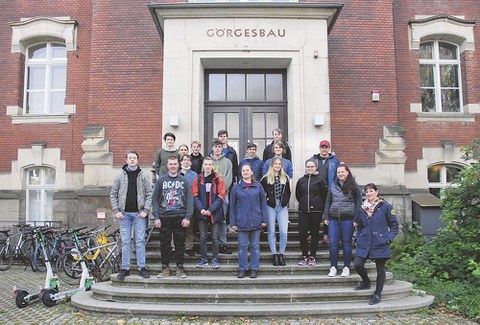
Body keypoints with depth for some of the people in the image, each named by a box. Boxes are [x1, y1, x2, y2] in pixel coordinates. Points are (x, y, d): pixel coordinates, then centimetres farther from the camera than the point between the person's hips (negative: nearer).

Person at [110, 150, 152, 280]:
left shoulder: (143, 176, 4)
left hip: (139, 213, -1)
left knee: (140, 241, 1)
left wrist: (146, 210, -8)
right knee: (125, 242, 4)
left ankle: (142, 267, 8)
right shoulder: (120, 176, 7)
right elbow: (113, 194, 7)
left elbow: (149, 194, 2)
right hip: (124, 213, 1)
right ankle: (125, 268, 11)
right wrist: (116, 211, -3)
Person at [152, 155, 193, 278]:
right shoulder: (161, 180, 7)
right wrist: (156, 217, -4)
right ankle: (165, 268, 16)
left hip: (180, 218, 0)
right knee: (164, 244, 5)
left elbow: (190, 200, 2)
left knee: (180, 244, 4)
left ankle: (180, 268, 14)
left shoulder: (184, 181, 6)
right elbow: (155, 199, 5)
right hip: (164, 217, 0)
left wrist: (188, 217, -7)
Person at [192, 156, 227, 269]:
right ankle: (204, 259, 15)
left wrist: (210, 210, -12)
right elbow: (195, 196, 3)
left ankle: (215, 259, 14)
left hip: (215, 213, -1)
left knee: (215, 237, 3)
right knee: (203, 237, 5)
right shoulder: (197, 180, 6)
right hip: (201, 213, 1)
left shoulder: (218, 180, 0)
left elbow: (221, 197, -4)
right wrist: (201, 209, -12)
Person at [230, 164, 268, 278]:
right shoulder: (236, 187, 4)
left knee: (255, 246, 7)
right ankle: (242, 269, 15)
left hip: (255, 221, 1)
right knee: (242, 246, 5)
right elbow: (232, 206, 5)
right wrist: (233, 223, 0)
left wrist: (264, 220, 0)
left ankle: (254, 269, 16)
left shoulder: (258, 186, 5)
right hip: (241, 222, 0)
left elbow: (263, 204, 6)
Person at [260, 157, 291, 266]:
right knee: (272, 232, 3)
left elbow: (288, 192, 17)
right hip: (270, 207, -2)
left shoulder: (285, 178, 9)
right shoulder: (266, 178, 0)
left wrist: (285, 201, 4)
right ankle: (274, 255, 12)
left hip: (282, 208, 2)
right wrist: (266, 200, -7)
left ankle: (281, 254, 10)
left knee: (284, 232, -4)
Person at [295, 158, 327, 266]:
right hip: (303, 211, 3)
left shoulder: (320, 180, -2)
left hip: (316, 210, -2)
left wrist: (318, 205, 7)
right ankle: (304, 255, 11)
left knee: (315, 233, 4)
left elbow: (325, 195, 3)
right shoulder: (301, 180, 8)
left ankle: (312, 256, 14)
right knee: (302, 233, -3)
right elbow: (297, 195, 19)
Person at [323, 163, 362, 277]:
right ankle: (333, 267, 11)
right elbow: (328, 202, 15)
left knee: (347, 243, 5)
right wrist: (326, 217, 9)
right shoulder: (333, 186, 11)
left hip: (347, 219, -3)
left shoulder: (353, 186, 1)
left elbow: (358, 202, 1)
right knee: (333, 243, 2)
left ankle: (346, 267, 14)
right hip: (334, 218, 3)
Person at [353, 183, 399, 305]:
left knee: (380, 269, 3)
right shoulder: (362, 208, 11)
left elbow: (394, 225, 2)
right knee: (357, 264, -7)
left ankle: (377, 294, 19)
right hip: (364, 243, 4)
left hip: (380, 244, -3)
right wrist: (358, 238, 8)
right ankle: (366, 282, 23)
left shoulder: (386, 206, -2)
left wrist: (389, 238, -9)